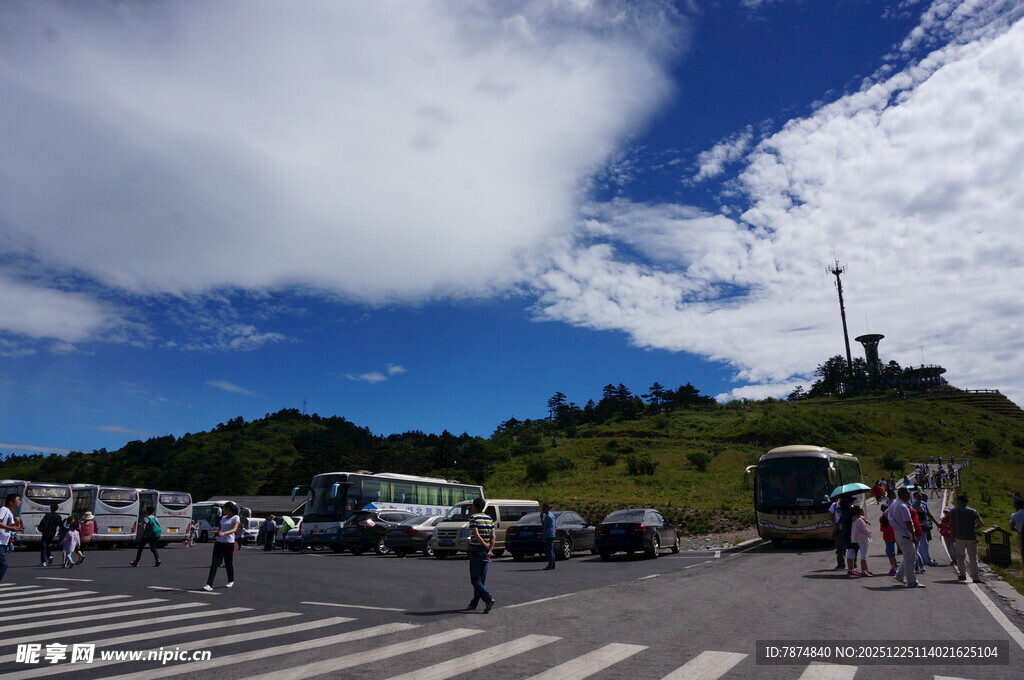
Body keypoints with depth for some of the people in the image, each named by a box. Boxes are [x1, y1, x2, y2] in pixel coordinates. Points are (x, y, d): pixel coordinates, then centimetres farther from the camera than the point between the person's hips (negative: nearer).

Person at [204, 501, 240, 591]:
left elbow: (235, 529, -22)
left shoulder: (235, 518, -7)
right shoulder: (223, 518, 15)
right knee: (214, 563, -6)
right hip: (219, 542, 5)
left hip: (229, 543, -5)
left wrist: (224, 533, -35)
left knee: (228, 563, 7)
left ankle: (231, 581, 28)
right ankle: (209, 584, -11)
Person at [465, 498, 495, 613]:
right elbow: (493, 536, 1)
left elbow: (476, 535, -19)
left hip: (476, 550, -6)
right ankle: (474, 603, 20)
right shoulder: (489, 518, 10)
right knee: (481, 579, 13)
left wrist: (485, 545, -9)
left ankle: (488, 599, -21)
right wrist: (490, 550, -6)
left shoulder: (473, 517, -8)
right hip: (486, 552, 7)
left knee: (475, 579, -3)